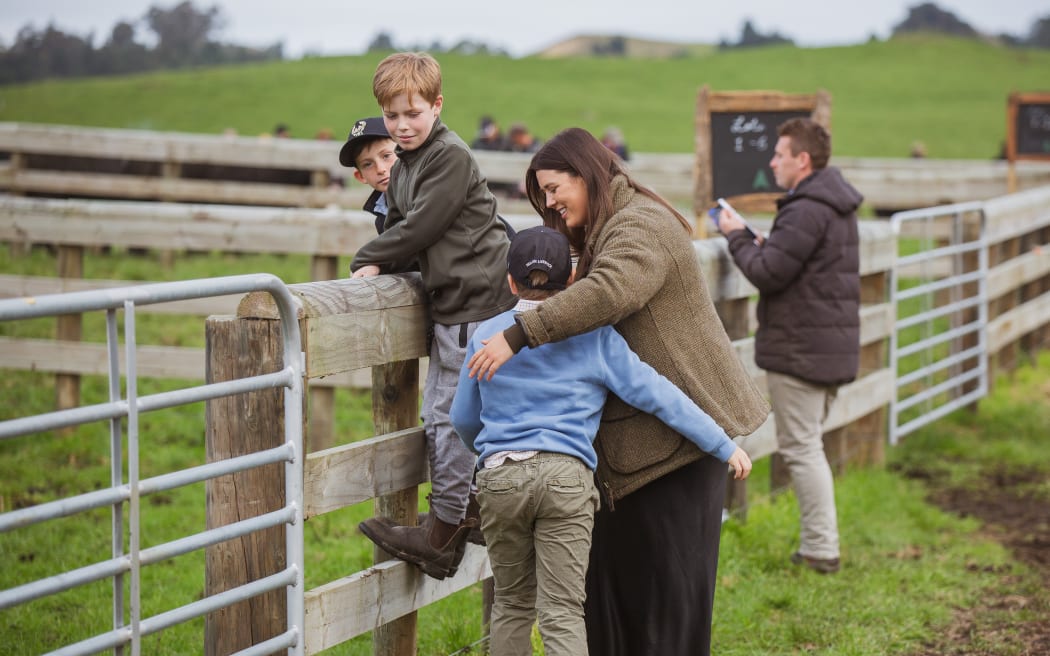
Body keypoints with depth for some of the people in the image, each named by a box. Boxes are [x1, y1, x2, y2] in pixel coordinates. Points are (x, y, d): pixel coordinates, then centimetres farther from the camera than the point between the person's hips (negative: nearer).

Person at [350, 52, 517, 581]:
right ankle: (468, 514, 22)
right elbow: (399, 226, 20)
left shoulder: (451, 157, -13)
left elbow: (420, 228, -17)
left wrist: (368, 260, -7)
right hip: (451, 303, 10)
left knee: (452, 417, -7)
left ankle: (443, 534, -1)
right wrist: (380, 265, 1)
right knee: (437, 418, 13)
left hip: (476, 301, -10)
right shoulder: (402, 168, 16)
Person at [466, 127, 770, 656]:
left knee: (668, 568, -4)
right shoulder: (600, 235, 20)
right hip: (634, 430, 10)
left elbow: (607, 294, -33)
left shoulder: (641, 225, -15)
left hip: (678, 427, -10)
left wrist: (519, 336, -36)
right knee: (615, 559, 9)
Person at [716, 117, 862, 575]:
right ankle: (818, 544, 21)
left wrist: (737, 237, -4)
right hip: (833, 344, 10)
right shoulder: (837, 206, 15)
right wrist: (756, 242, 7)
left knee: (800, 447, -4)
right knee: (809, 445, 17)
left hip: (800, 349, -10)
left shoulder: (806, 211, -19)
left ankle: (821, 548, -2)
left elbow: (767, 274, -20)